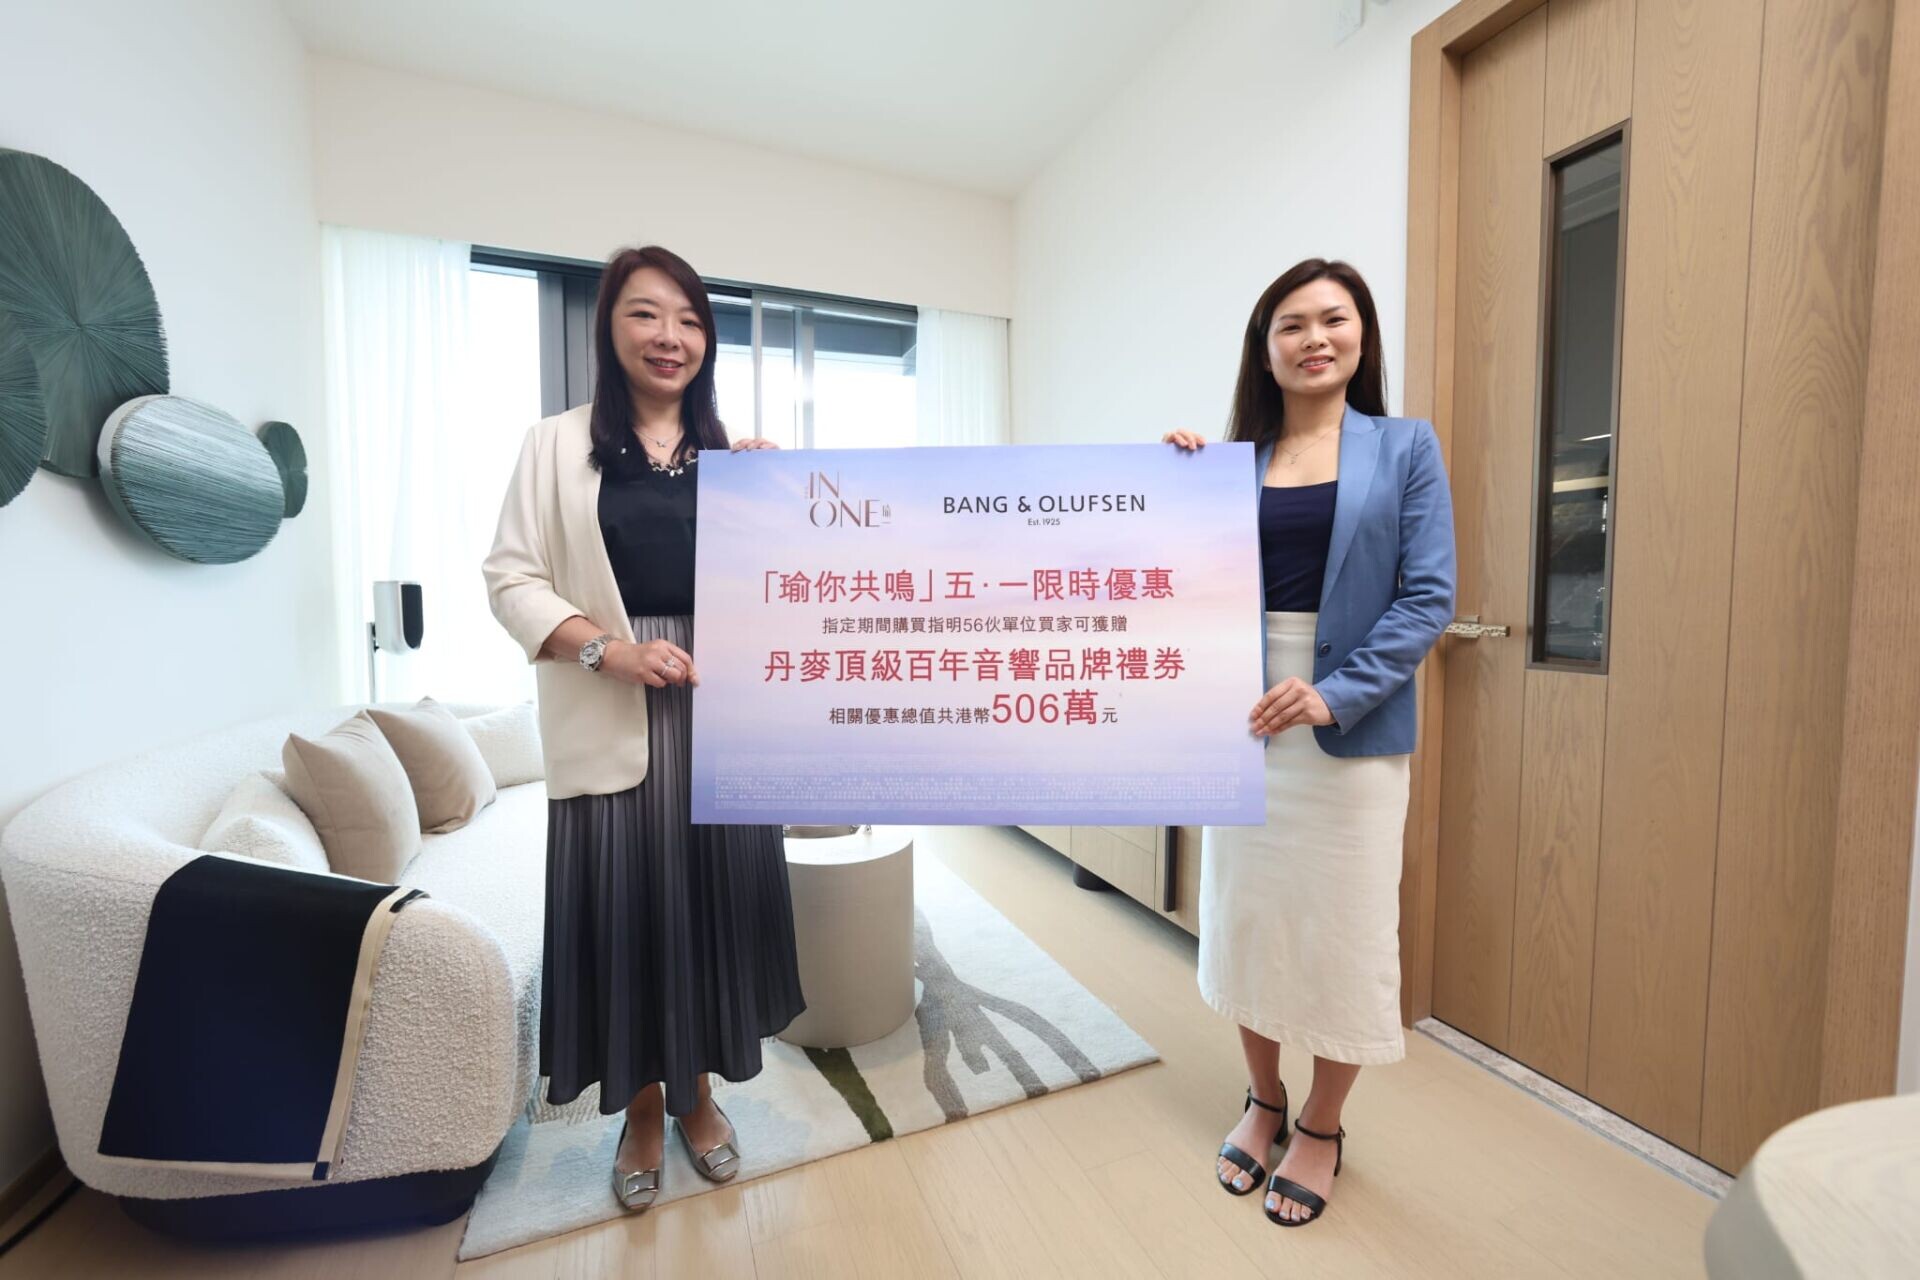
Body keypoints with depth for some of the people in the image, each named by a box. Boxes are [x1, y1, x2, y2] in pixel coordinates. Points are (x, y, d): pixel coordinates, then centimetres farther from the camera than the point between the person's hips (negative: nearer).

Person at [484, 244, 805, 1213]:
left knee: (713, 902, 10)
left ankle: (697, 1095, 35)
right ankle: (641, 1111, 33)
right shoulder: (556, 446, 4)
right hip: (610, 724, -2)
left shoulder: (740, 454, 12)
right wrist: (606, 647, -16)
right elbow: (512, 579, -1)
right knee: (622, 910, 6)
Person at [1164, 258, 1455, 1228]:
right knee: (1245, 914, 12)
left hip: (1351, 728, -2)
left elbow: (1429, 598, -6)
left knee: (1341, 927, 9)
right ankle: (1263, 1101, 37)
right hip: (1243, 719, 3)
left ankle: (1322, 1129, 35)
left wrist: (1335, 692, -18)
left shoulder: (1405, 449, 2)